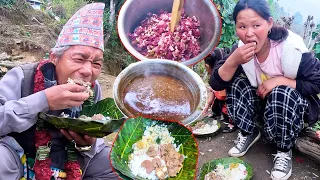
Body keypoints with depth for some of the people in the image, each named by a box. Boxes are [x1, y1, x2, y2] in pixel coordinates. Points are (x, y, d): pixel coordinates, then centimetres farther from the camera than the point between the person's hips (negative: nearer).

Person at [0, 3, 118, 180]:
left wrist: (88, 144, -21)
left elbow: (94, 139, 3)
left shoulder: (94, 89, -7)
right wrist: (43, 101, -39)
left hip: (66, 161, 5)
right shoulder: (22, 78, -19)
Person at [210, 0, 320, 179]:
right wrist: (232, 61, -37)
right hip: (264, 103, 4)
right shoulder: (241, 50, -16)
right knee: (237, 81, -20)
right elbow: (216, 84, -19)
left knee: (280, 95, -35)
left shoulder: (291, 48, -28)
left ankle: (285, 151, -13)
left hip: (295, 105, -4)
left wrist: (281, 80, -31)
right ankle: (249, 133, -1)